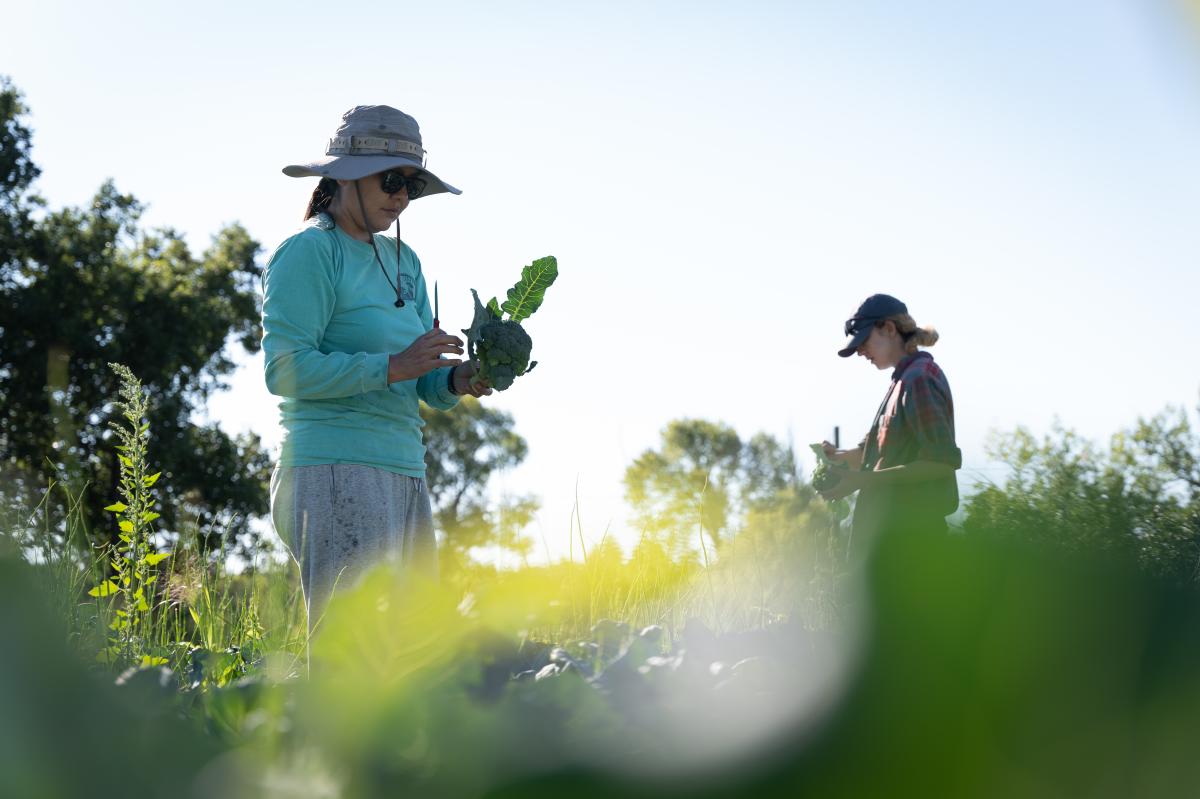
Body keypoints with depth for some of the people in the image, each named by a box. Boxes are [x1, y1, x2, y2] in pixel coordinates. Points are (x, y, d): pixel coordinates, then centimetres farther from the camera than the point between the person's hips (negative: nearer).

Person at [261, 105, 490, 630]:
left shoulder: (402, 261, 20)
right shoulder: (309, 252, -4)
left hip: (405, 472, 8)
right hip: (335, 471, -8)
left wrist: (456, 381, -5)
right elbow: (285, 370, -15)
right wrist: (392, 367, -19)